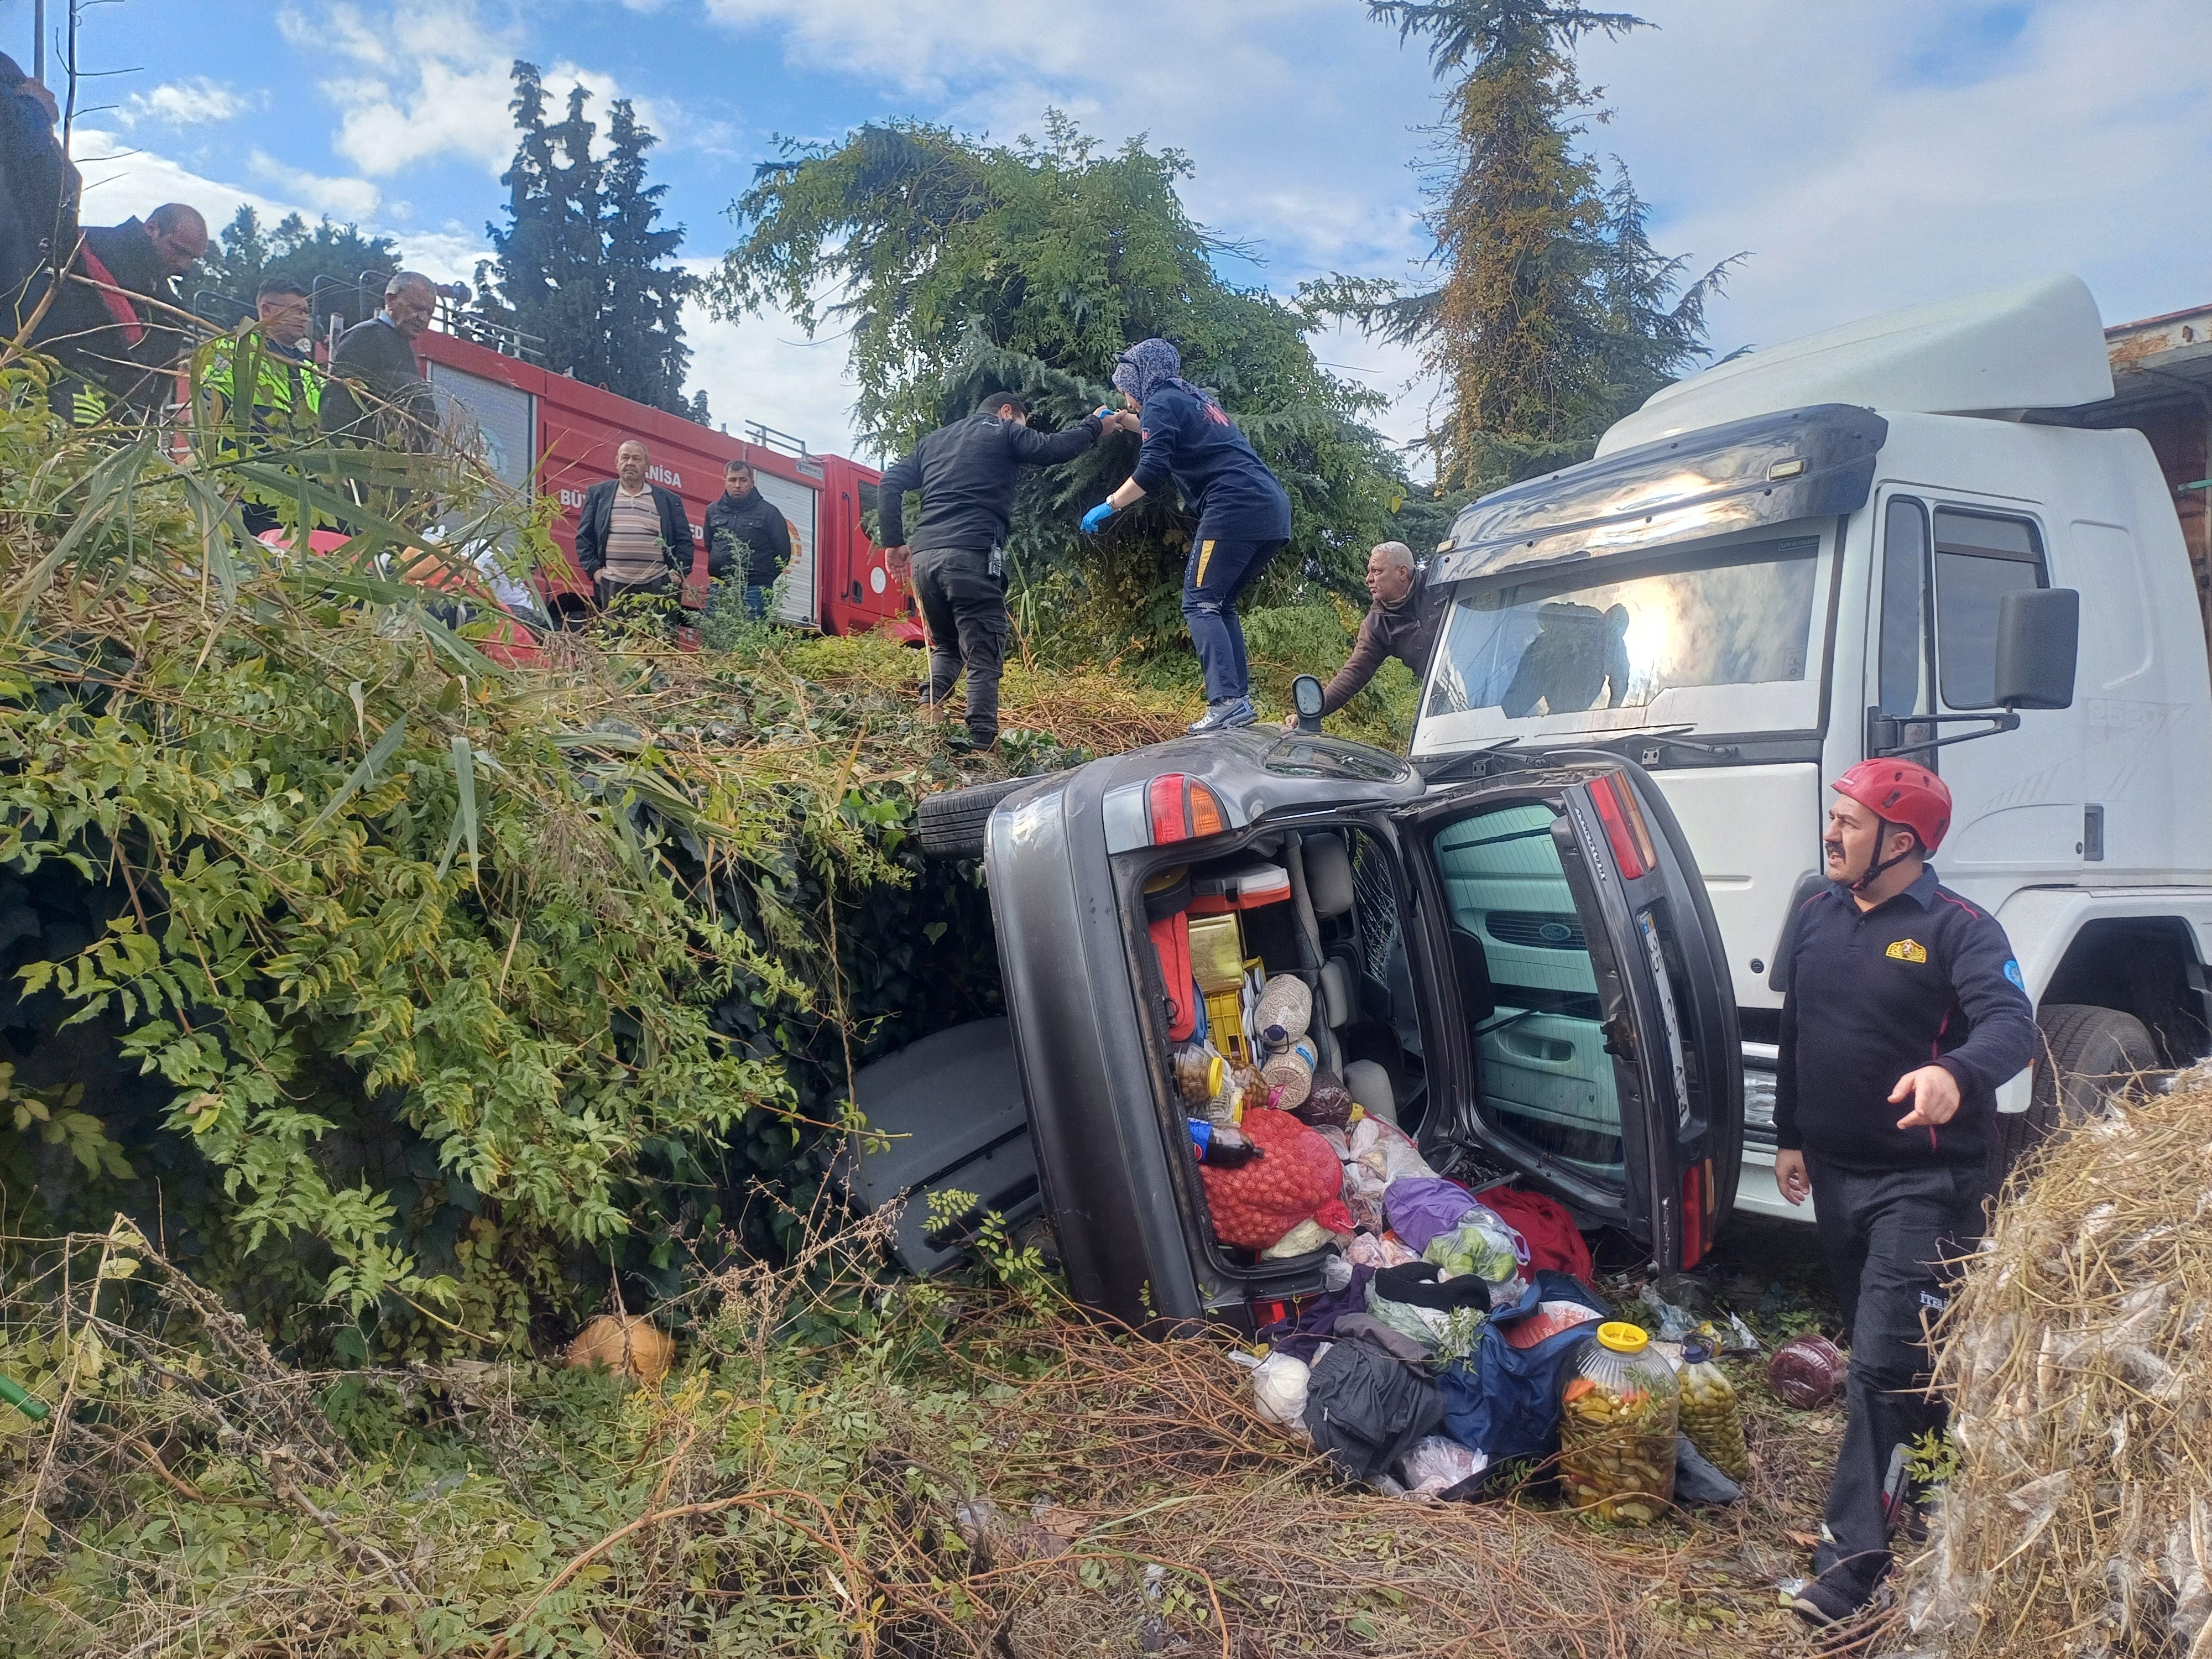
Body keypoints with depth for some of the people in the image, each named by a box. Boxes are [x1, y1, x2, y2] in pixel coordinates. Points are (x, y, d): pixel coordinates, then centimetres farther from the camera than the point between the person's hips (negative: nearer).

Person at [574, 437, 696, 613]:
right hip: (612, 585, 0)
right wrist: (594, 569, 1)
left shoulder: (669, 500, 11)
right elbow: (584, 536, 11)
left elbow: (684, 540, 11)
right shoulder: (598, 494, 12)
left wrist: (679, 573, 0)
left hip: (657, 585, 0)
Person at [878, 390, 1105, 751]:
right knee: (983, 658, -4)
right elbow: (1053, 448, -2)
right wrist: (1094, 425, 15)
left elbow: (890, 484, 18)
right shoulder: (1004, 431, 12)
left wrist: (893, 541, 19)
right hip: (972, 557, -6)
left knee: (945, 649, 21)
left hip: (923, 557, 6)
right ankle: (981, 748, -14)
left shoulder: (935, 439, 28)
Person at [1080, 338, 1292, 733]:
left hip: (1235, 508, -9)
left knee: (1200, 605, -6)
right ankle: (1240, 699, 7)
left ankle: (1227, 703, -20)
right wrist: (1132, 425, 45)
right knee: (1221, 604, 16)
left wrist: (1108, 506, -2)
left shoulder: (1161, 403, 1)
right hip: (1274, 510, 9)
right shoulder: (1197, 399, 28)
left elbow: (1152, 472, -11)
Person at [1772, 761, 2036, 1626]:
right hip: (1835, 1170, 7)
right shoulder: (1819, 916, 7)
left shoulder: (1958, 929, -13)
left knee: (1885, 1362, -9)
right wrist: (1788, 1134, 16)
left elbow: (2012, 1024, -30)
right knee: (1871, 1348, 19)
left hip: (1920, 1184, -7)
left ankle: (1852, 1557, -5)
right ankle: (1920, 1485, 40)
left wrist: (1957, 1073, -51)